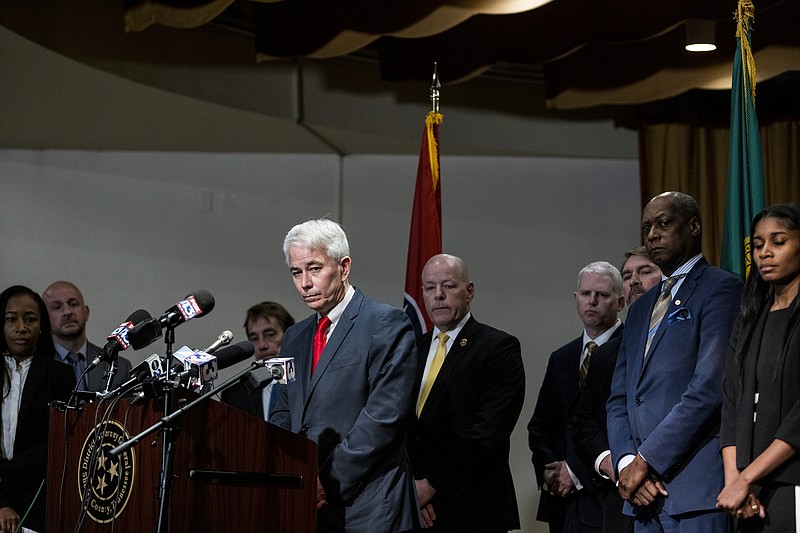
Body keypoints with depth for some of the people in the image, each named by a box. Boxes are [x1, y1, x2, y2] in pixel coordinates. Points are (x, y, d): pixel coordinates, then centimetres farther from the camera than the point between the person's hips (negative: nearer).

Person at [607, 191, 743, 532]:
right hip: (644, 490, 7)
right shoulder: (641, 308, 23)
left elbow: (710, 387, -14)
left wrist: (646, 460, -12)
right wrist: (626, 462, -1)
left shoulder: (721, 289, -3)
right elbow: (619, 399, 18)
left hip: (697, 486, -7)